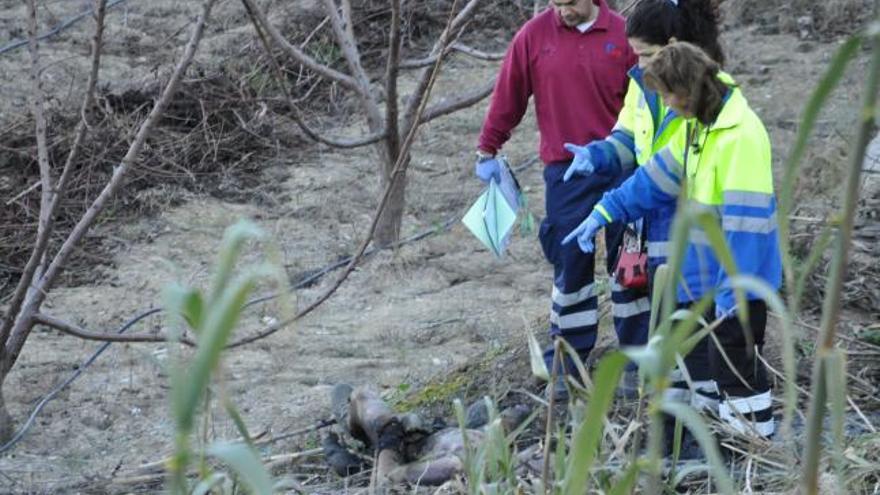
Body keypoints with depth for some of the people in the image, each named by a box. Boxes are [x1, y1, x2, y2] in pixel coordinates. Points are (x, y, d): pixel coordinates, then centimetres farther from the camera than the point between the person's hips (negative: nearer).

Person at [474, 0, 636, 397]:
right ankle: (568, 359, 10)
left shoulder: (622, 33, -2)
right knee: (570, 264, 0)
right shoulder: (534, 35, 0)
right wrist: (487, 151, 9)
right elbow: (508, 96, 6)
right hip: (565, 172, 0)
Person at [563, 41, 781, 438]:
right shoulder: (697, 126, 6)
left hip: (740, 277, -9)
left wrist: (733, 289, -26)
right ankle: (730, 427, 29)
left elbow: (746, 219, -26)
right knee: (721, 360, 18)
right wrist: (604, 212, 10)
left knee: (737, 364, -1)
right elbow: (657, 176, 15)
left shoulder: (742, 136, -25)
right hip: (711, 274, 9)